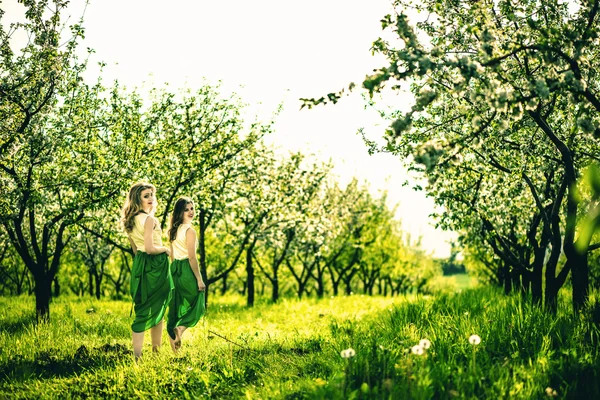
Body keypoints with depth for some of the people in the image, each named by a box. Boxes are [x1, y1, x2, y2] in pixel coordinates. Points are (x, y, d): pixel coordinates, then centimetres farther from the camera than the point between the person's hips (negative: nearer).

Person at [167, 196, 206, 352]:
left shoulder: (173, 230, 10)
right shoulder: (190, 230, -14)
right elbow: (192, 257, -17)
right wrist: (199, 279, -13)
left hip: (174, 270, 8)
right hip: (187, 270, -8)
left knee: (175, 308, 12)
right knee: (197, 306, 6)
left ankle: (174, 348, 15)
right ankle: (180, 328, -17)